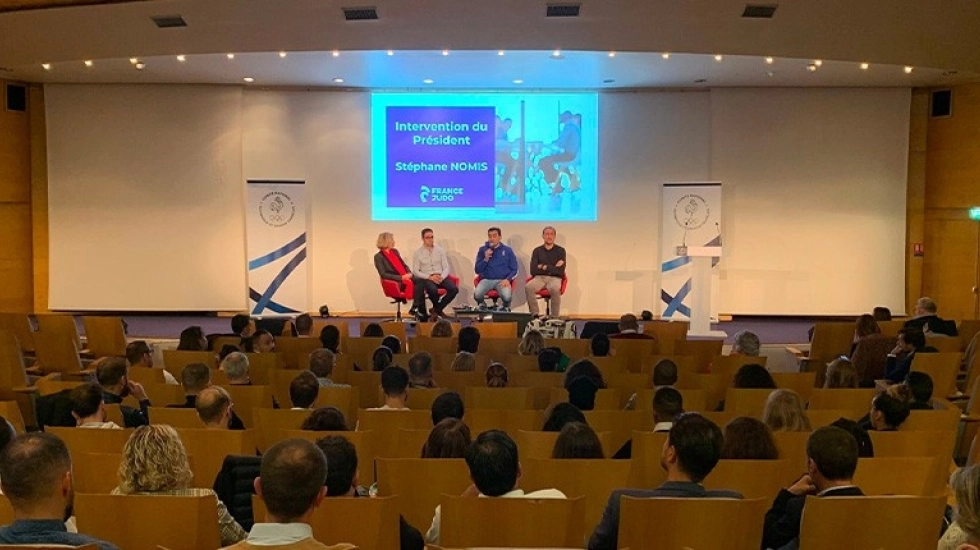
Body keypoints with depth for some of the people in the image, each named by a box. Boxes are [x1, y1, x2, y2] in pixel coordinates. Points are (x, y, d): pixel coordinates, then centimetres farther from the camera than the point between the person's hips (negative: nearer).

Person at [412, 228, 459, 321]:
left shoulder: (440, 250, 10)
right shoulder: (418, 253, 2)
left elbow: (446, 268, 7)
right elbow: (415, 271, -3)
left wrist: (442, 277, -15)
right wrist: (430, 277, -16)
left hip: (441, 277, 3)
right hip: (426, 278, -3)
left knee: (454, 289, -25)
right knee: (433, 290, -37)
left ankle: (436, 310, -7)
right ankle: (438, 309, -3)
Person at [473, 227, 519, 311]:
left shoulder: (507, 250, 6)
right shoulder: (482, 250, 8)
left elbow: (514, 269, 7)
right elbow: (477, 270, 7)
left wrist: (507, 279, -11)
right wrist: (485, 259, -9)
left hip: (502, 280, -1)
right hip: (486, 280, 1)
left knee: (507, 297, -31)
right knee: (477, 294, -30)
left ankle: (506, 309, 7)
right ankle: (482, 307, 7)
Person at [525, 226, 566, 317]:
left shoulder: (560, 250, 7)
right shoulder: (537, 251, 11)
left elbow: (561, 271, -4)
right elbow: (533, 270, -1)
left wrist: (544, 267, -4)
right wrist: (552, 268, -4)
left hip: (555, 278, -2)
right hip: (539, 277, 2)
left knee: (555, 289, -37)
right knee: (528, 287, -31)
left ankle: (555, 317, -27)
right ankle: (535, 314, -24)